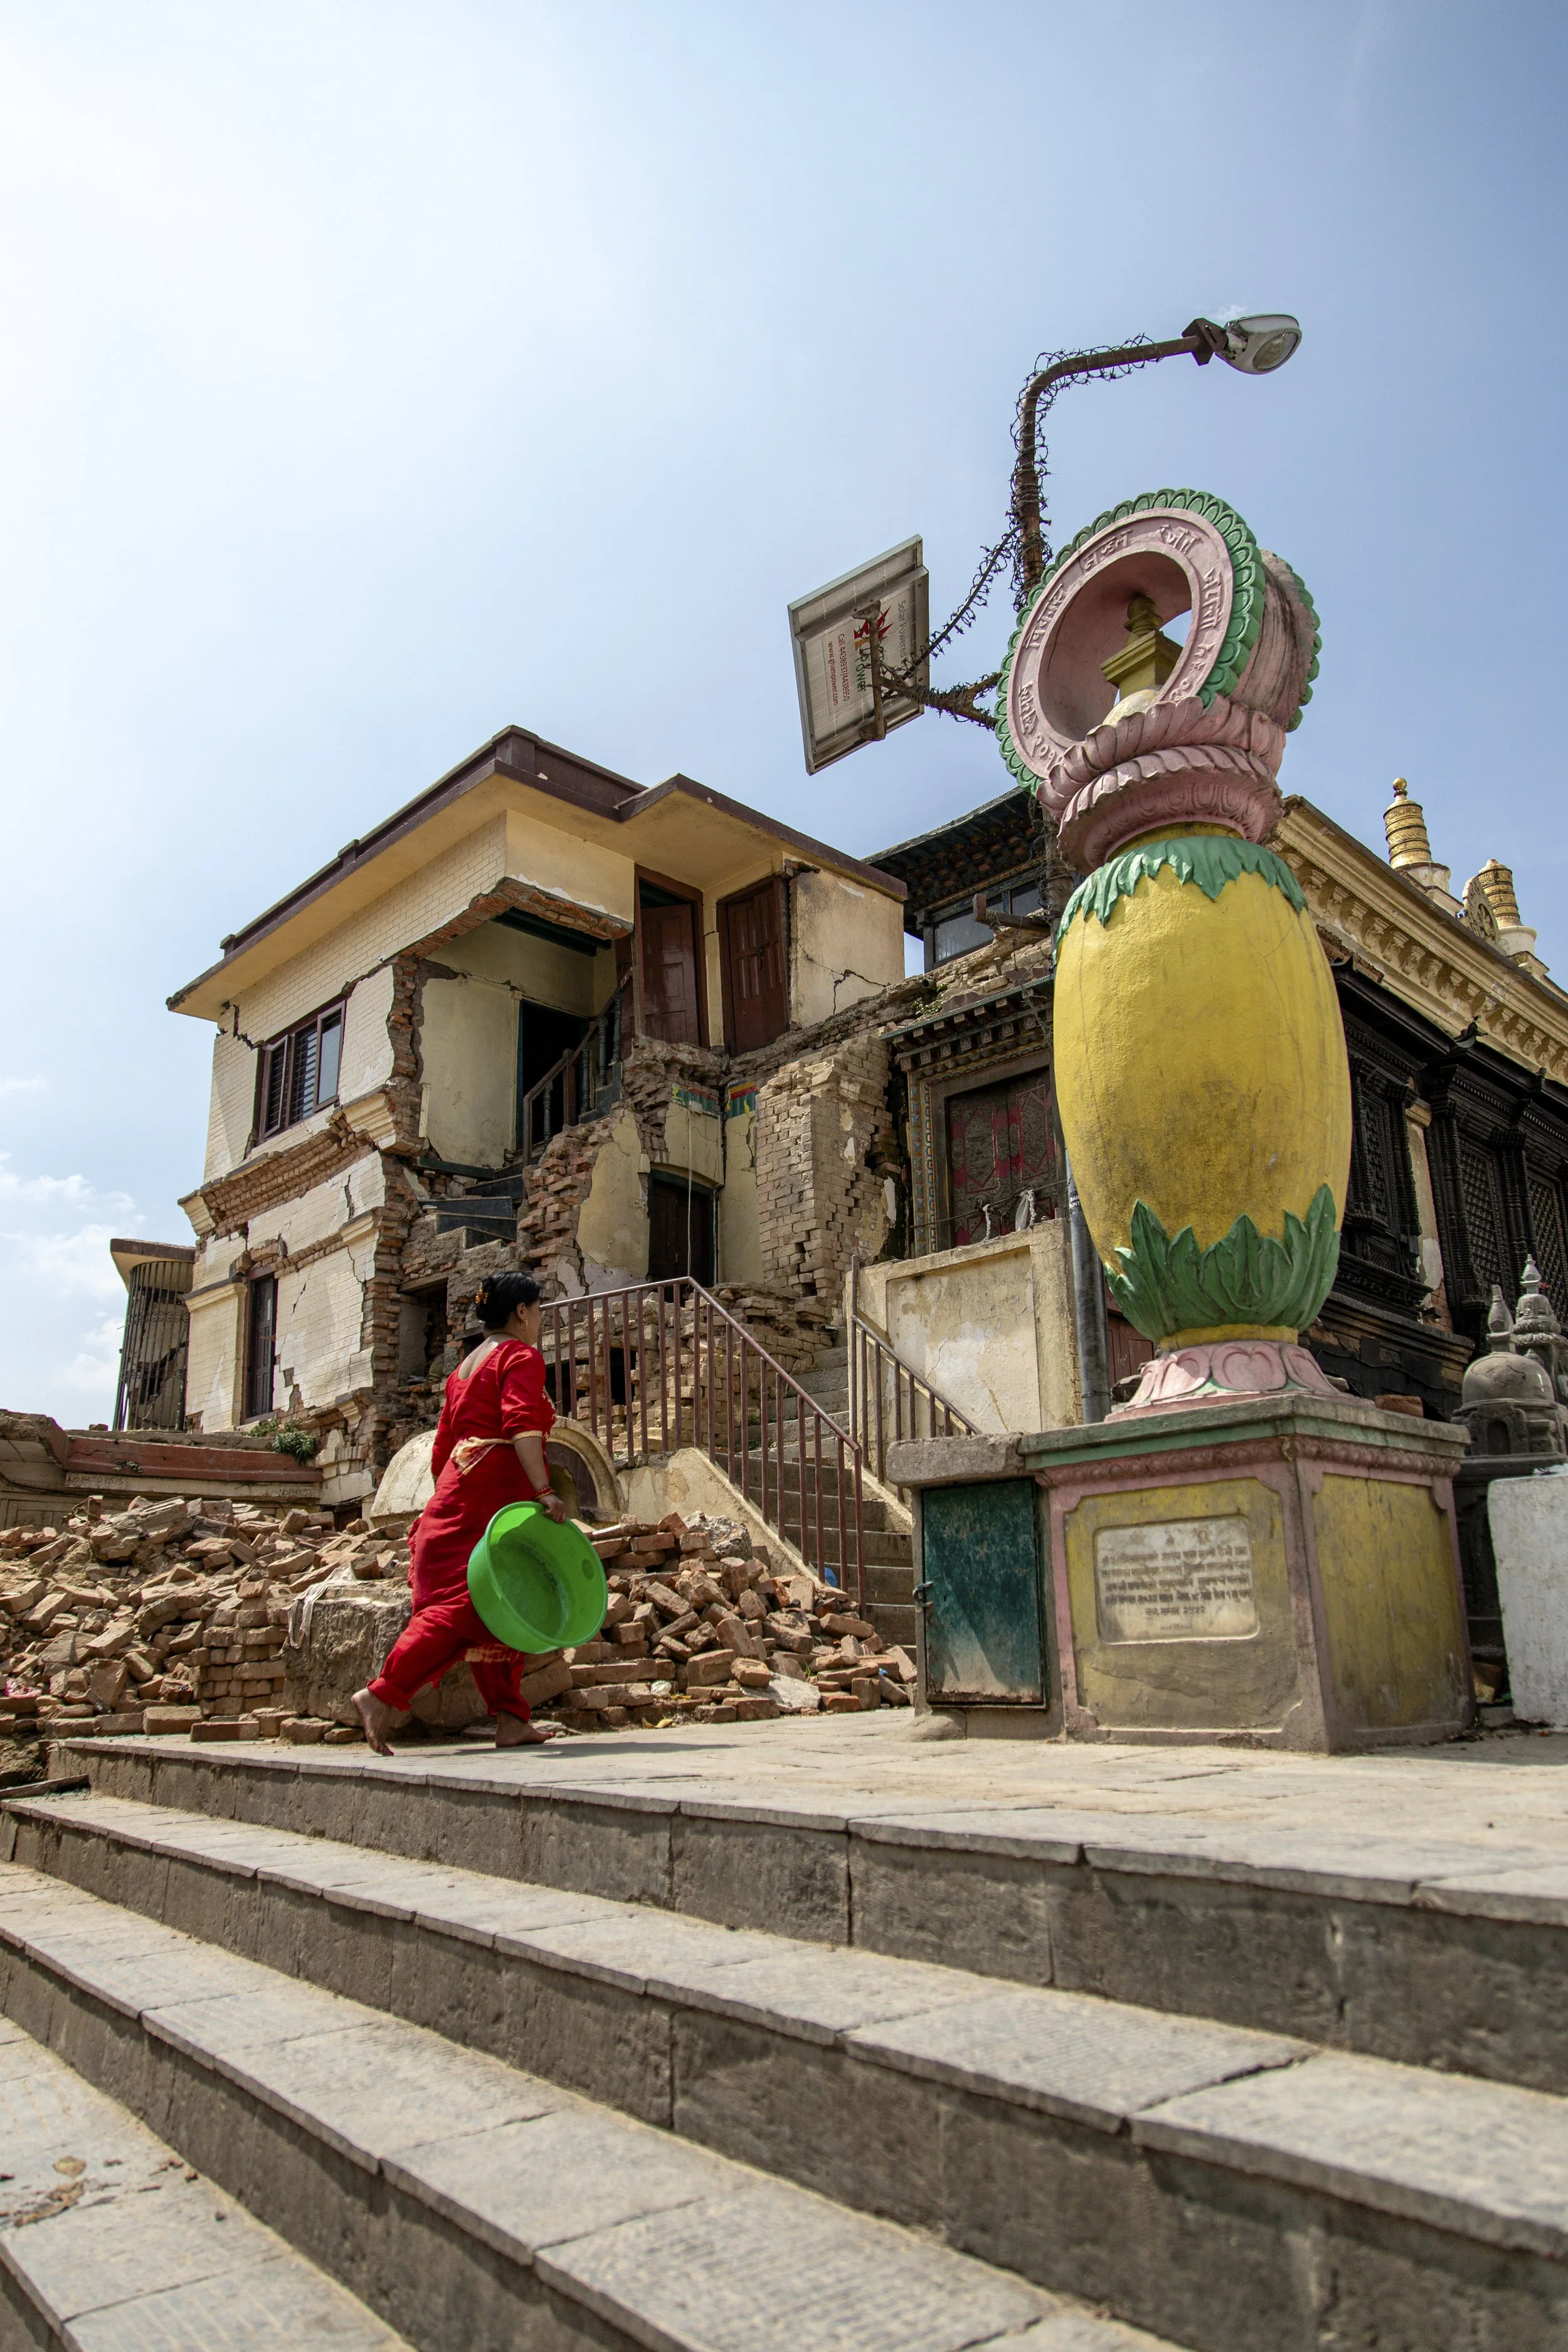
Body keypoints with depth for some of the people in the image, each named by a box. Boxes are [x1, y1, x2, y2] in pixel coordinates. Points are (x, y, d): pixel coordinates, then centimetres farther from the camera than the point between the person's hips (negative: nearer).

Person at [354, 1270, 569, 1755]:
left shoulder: (465, 1366, 24)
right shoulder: (521, 1355, -2)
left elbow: (441, 1449, 23)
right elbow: (521, 1424, -19)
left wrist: (449, 1501, 30)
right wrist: (544, 1490, -28)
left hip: (457, 1490, 9)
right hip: (496, 1491, -9)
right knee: (472, 1602, -13)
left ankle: (511, 1720, 8)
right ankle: (383, 1695, -19)